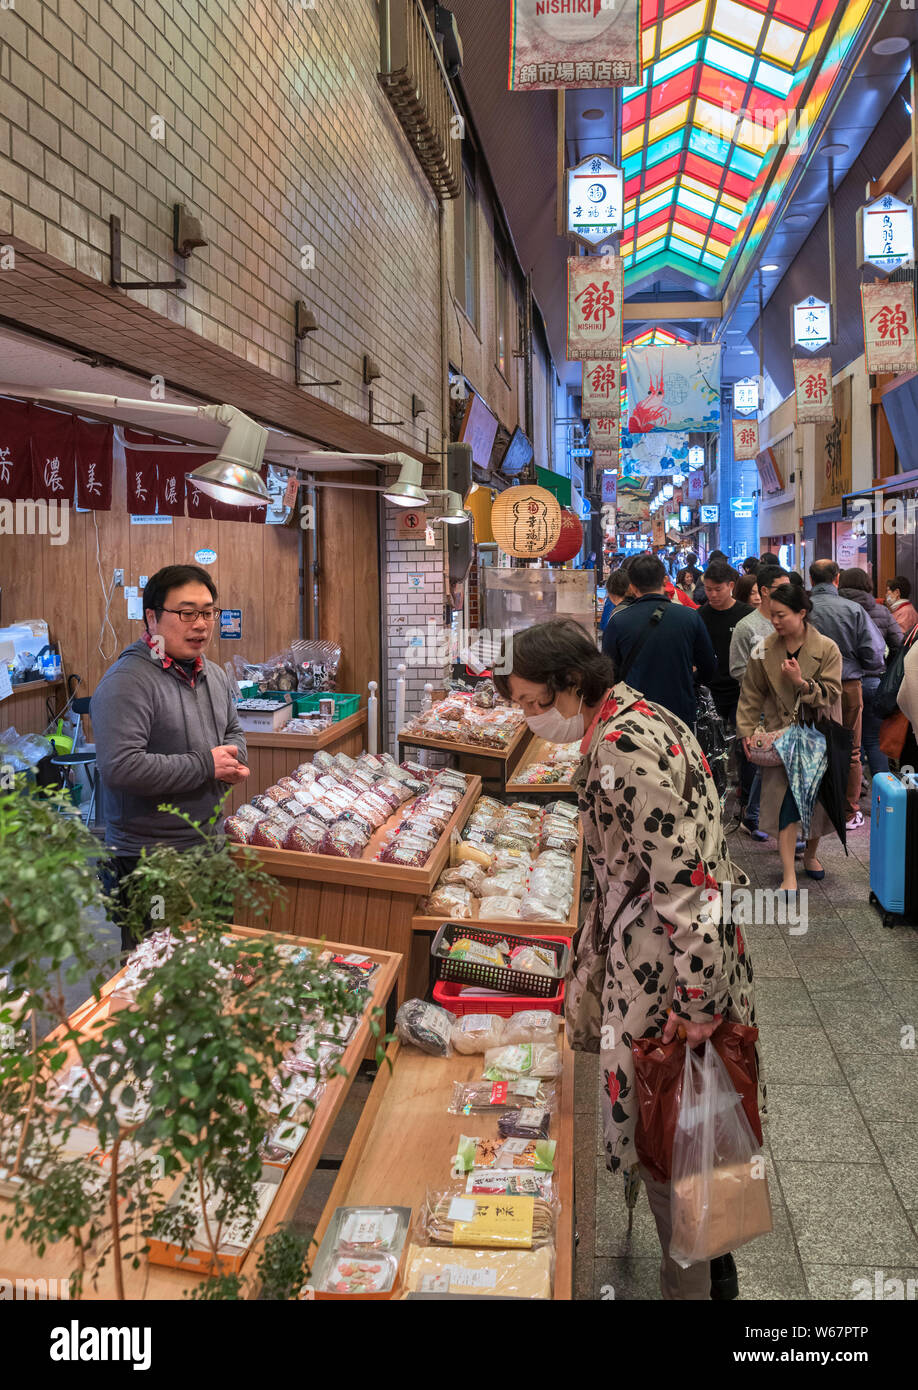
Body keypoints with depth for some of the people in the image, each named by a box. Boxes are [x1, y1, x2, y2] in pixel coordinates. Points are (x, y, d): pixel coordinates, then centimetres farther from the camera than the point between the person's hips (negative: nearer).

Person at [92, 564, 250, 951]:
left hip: (209, 846, 8)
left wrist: (234, 758, -1)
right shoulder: (127, 682, -20)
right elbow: (120, 767, -30)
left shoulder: (213, 675, 7)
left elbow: (233, 730, 24)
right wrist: (206, 765, -22)